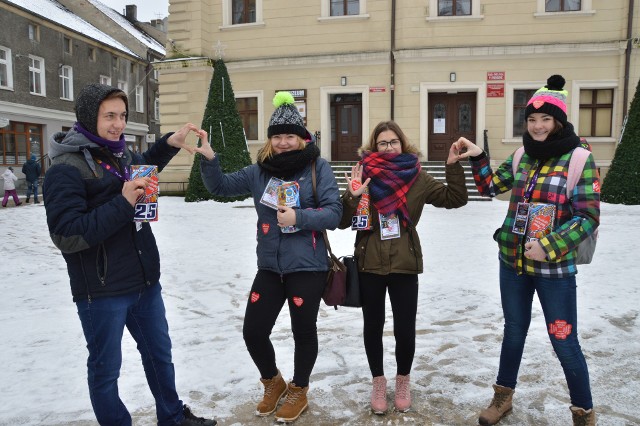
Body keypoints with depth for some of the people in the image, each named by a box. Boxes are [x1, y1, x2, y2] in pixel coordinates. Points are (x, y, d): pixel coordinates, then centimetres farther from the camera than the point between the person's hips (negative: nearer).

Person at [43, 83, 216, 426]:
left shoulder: (120, 154, 7)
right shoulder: (66, 169, -16)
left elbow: (144, 165, 31)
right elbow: (66, 236, -22)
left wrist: (170, 142, 14)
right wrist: (122, 204, -27)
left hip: (145, 282, 8)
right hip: (102, 292, -8)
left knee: (160, 353, 22)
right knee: (105, 370, 10)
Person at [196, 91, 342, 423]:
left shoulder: (318, 167, -7)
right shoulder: (259, 170, 5)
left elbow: (333, 213, -11)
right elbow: (220, 187, 9)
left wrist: (299, 217, -24)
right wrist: (209, 159, -8)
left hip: (307, 268, -4)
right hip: (269, 268, 4)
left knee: (303, 331, 11)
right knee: (253, 331, 9)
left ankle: (298, 391, 38)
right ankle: (273, 383, 39)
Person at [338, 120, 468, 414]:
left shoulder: (417, 177, 1)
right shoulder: (363, 174, -2)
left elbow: (455, 199, -3)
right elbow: (342, 222, -4)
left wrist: (453, 166, -14)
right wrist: (352, 196, -22)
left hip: (404, 265, 0)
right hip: (369, 264, 0)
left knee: (405, 329, 3)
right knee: (373, 326, 12)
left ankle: (403, 381, 31)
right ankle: (378, 382, 34)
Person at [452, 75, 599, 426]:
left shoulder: (579, 159, -11)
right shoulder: (522, 157, 3)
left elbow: (588, 217, -12)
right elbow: (490, 187, 11)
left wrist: (549, 247, -20)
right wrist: (477, 157, -4)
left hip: (555, 268, -4)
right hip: (513, 262, 5)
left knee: (564, 343, 4)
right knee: (514, 330, 19)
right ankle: (503, 395, 37)